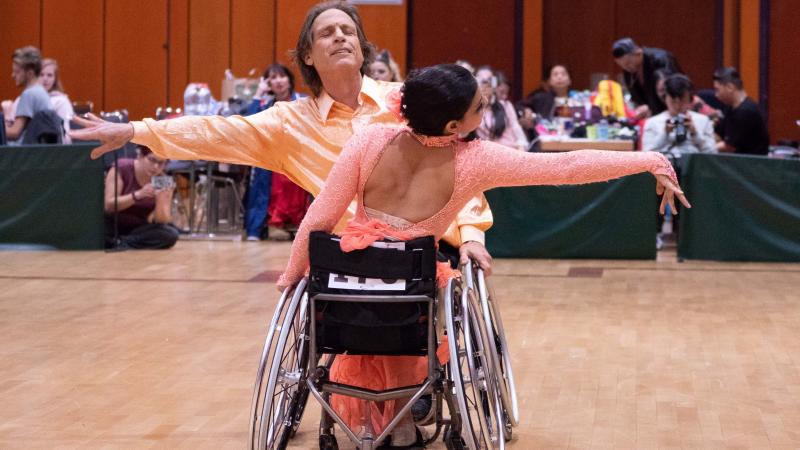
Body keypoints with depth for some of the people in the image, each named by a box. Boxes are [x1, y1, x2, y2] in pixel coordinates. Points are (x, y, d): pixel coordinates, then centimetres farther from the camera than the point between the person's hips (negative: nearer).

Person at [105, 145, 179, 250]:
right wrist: (138, 195, -34)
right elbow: (108, 205, -21)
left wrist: (160, 200, -32)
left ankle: (117, 244, -20)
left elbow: (162, 221, -12)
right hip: (112, 226, -3)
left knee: (170, 235, -26)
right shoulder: (121, 169, -14)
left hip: (139, 229, 3)